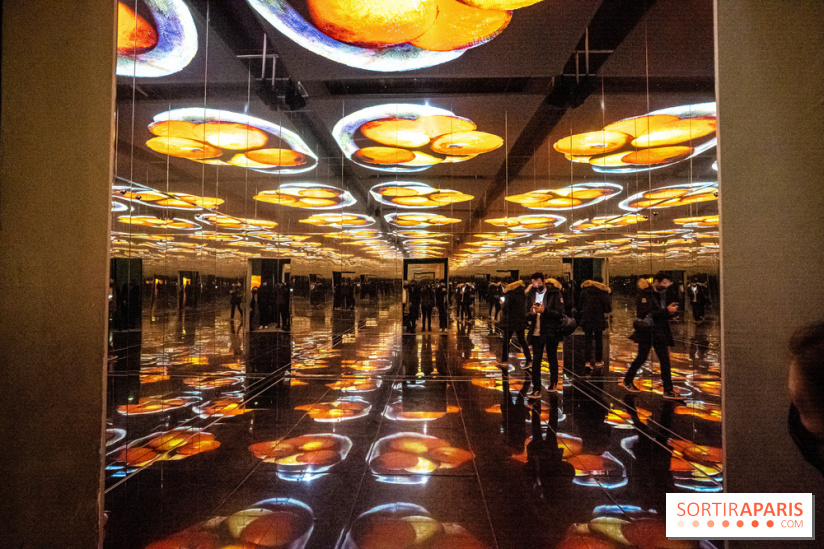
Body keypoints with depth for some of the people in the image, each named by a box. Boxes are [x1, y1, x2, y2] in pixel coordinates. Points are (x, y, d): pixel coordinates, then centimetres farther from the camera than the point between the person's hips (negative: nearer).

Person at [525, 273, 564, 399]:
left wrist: (544, 310, -21)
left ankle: (553, 384, 30)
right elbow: (527, 316, 10)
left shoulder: (554, 294, -4)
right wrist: (532, 313, -13)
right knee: (536, 361, 0)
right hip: (536, 333, 3)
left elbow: (560, 313, -10)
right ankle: (536, 390, 3)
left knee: (552, 359, 12)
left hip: (551, 332, -3)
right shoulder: (530, 295, 8)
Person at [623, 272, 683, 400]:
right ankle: (627, 381, 21)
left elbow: (665, 315, 18)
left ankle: (668, 391, 6)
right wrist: (666, 311, -21)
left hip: (660, 332, 7)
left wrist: (671, 310, -4)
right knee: (642, 358, 1)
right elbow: (647, 313, -23)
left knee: (665, 360, 2)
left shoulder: (662, 294, 13)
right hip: (646, 331, -7)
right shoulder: (644, 294, -10)